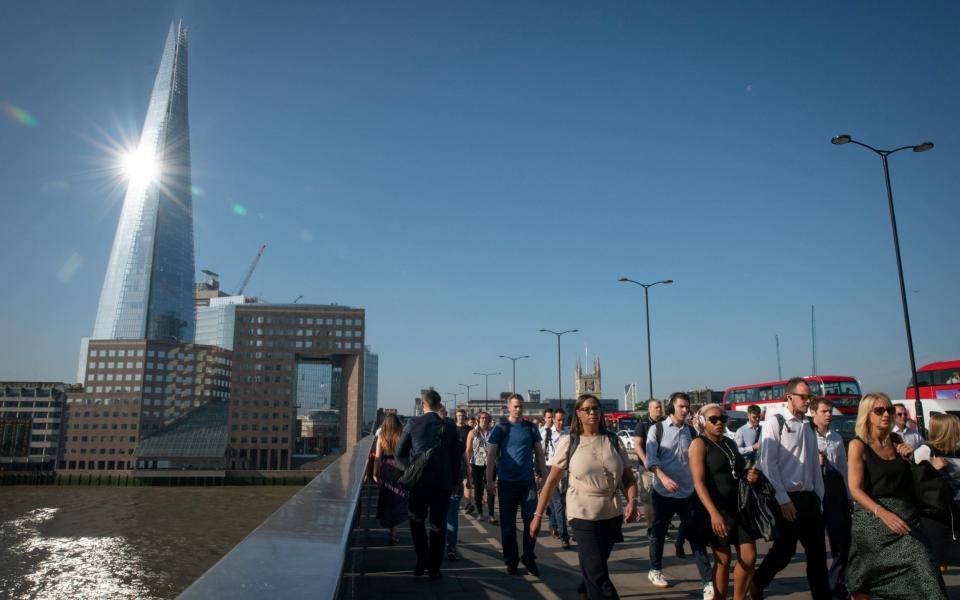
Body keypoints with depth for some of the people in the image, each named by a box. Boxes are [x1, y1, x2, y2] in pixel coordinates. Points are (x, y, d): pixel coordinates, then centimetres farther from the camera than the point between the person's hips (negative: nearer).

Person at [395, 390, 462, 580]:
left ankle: (422, 560, 11)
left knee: (417, 520, 19)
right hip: (443, 482, 1)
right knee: (438, 525, 9)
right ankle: (434, 568, 14)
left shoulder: (412, 424, -6)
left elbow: (400, 453, -2)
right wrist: (454, 481, 10)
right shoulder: (450, 426, -4)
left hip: (419, 480, -1)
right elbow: (457, 455, 0)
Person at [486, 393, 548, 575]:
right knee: (508, 524, 7)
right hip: (506, 483, -1)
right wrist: (489, 481, -10)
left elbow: (539, 453, 10)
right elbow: (491, 454, -3)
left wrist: (544, 476, 4)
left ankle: (529, 558, 19)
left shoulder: (531, 428, 5)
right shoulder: (501, 428, -1)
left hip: (528, 482, 2)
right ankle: (511, 560, 20)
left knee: (532, 521, 2)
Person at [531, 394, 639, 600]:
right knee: (598, 574, -6)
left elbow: (629, 476, 3)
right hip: (583, 514, -4)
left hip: (613, 514, 4)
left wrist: (632, 500, -17)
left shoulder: (613, 440, 1)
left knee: (593, 564, 22)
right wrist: (538, 515, -8)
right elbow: (551, 481, -6)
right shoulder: (569, 442, -7)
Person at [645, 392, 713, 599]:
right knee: (659, 533, 12)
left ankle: (708, 581, 1)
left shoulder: (691, 431, 5)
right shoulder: (657, 429, -5)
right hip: (663, 492, -2)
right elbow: (650, 459, -12)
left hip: (688, 492, 2)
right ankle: (655, 570, 31)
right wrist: (663, 477, -28)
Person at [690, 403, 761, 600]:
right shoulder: (699, 444, -10)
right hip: (716, 508, -7)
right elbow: (698, 482, -20)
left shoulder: (730, 443, 12)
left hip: (739, 506, 7)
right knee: (723, 559, 2)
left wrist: (750, 475, 1)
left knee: (749, 557, 4)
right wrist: (713, 513, -31)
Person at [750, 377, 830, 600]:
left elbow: (815, 465, 16)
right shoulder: (775, 422, -8)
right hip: (787, 498, -6)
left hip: (809, 497, 6)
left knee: (817, 551, 8)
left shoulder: (809, 428, 13)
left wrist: (818, 497, 9)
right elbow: (768, 463, -13)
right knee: (785, 549, 3)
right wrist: (783, 500, -16)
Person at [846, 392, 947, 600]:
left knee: (926, 575, -9)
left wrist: (910, 458, 0)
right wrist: (882, 512, -28)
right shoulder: (858, 445, -8)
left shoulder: (896, 441, 8)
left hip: (905, 516, 4)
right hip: (873, 518, -4)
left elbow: (908, 480, 18)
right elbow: (855, 489, -14)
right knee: (863, 579, 9)